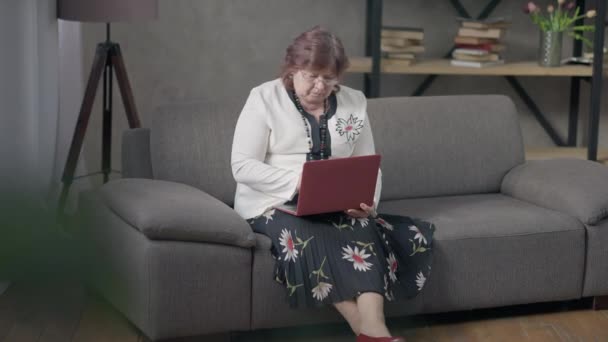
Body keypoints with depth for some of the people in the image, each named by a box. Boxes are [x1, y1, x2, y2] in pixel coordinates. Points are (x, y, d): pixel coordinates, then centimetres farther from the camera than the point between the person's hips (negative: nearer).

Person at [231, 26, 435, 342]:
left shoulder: (354, 102, 8)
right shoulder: (264, 98, -2)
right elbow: (242, 166, -10)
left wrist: (367, 202, -15)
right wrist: (299, 183, -23)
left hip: (336, 207, 3)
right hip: (273, 204, -3)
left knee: (364, 228, -29)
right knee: (309, 241, -34)